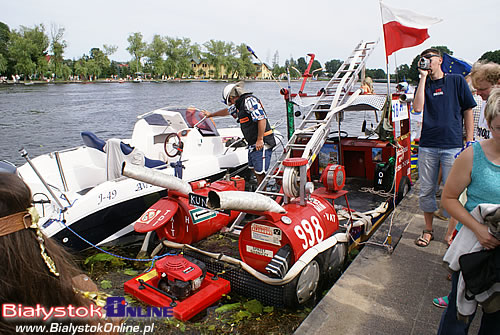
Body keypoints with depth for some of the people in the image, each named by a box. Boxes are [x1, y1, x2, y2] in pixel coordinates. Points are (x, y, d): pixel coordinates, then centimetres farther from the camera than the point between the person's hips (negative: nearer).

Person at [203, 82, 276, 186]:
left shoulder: (250, 100, -12)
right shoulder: (239, 105, 20)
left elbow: (262, 119, -21)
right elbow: (227, 111, 39)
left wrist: (260, 140, -23)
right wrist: (210, 114, 52)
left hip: (262, 144, -10)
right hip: (253, 145, 10)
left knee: (260, 173, -8)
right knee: (255, 171, 13)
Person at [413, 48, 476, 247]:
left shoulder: (457, 81, 7)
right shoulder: (423, 84, 11)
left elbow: (468, 110, 8)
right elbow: (418, 108, -9)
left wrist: (470, 141, 2)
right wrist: (423, 77, -5)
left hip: (452, 145, -2)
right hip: (427, 146, 2)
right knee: (426, 191, 7)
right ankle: (428, 230, 22)